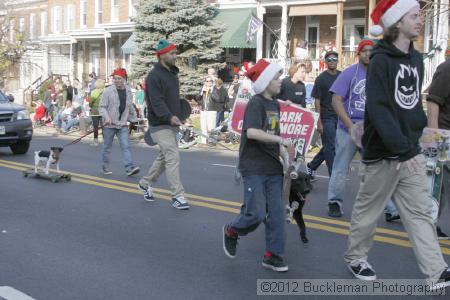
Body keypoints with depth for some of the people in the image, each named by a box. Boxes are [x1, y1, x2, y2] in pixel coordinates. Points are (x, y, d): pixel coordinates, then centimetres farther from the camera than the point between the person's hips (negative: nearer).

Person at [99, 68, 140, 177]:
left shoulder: (128, 91, 6)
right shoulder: (108, 91, -9)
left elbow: (130, 107, 18)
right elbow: (102, 107, -9)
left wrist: (134, 118, 20)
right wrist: (106, 117, -24)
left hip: (122, 124, 3)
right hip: (109, 124, -3)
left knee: (126, 146, -6)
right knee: (107, 147, 8)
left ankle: (130, 168, -11)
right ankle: (105, 167, 22)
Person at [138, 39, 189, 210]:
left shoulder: (172, 73, 14)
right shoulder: (155, 76, -16)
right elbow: (157, 102, -25)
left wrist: (178, 116, 15)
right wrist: (169, 117, -37)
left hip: (172, 124, 10)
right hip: (160, 125, -10)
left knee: (164, 157, 19)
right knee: (173, 158, -12)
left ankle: (145, 184, 36)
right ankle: (177, 196, -7)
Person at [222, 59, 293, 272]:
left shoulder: (275, 105, 13)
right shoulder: (256, 103, -13)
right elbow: (252, 132, -28)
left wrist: (284, 150, 13)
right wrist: (281, 140, -28)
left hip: (273, 168, 8)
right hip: (254, 168, -8)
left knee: (277, 213, 5)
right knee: (256, 213, -9)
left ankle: (273, 255, 15)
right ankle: (231, 231, 20)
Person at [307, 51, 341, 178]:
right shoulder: (321, 79, -4)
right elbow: (317, 101, -5)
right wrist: (319, 122, -11)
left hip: (340, 117, 5)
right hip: (327, 118, -5)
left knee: (328, 146, 11)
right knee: (330, 147, -3)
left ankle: (312, 166, 29)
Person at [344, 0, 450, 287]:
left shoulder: (416, 59, 9)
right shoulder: (381, 61, -13)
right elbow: (378, 110, -22)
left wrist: (418, 132, 6)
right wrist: (402, 149, -26)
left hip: (411, 152, 6)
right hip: (383, 153, -6)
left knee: (421, 213, 4)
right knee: (368, 210, 9)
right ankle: (356, 258, 28)